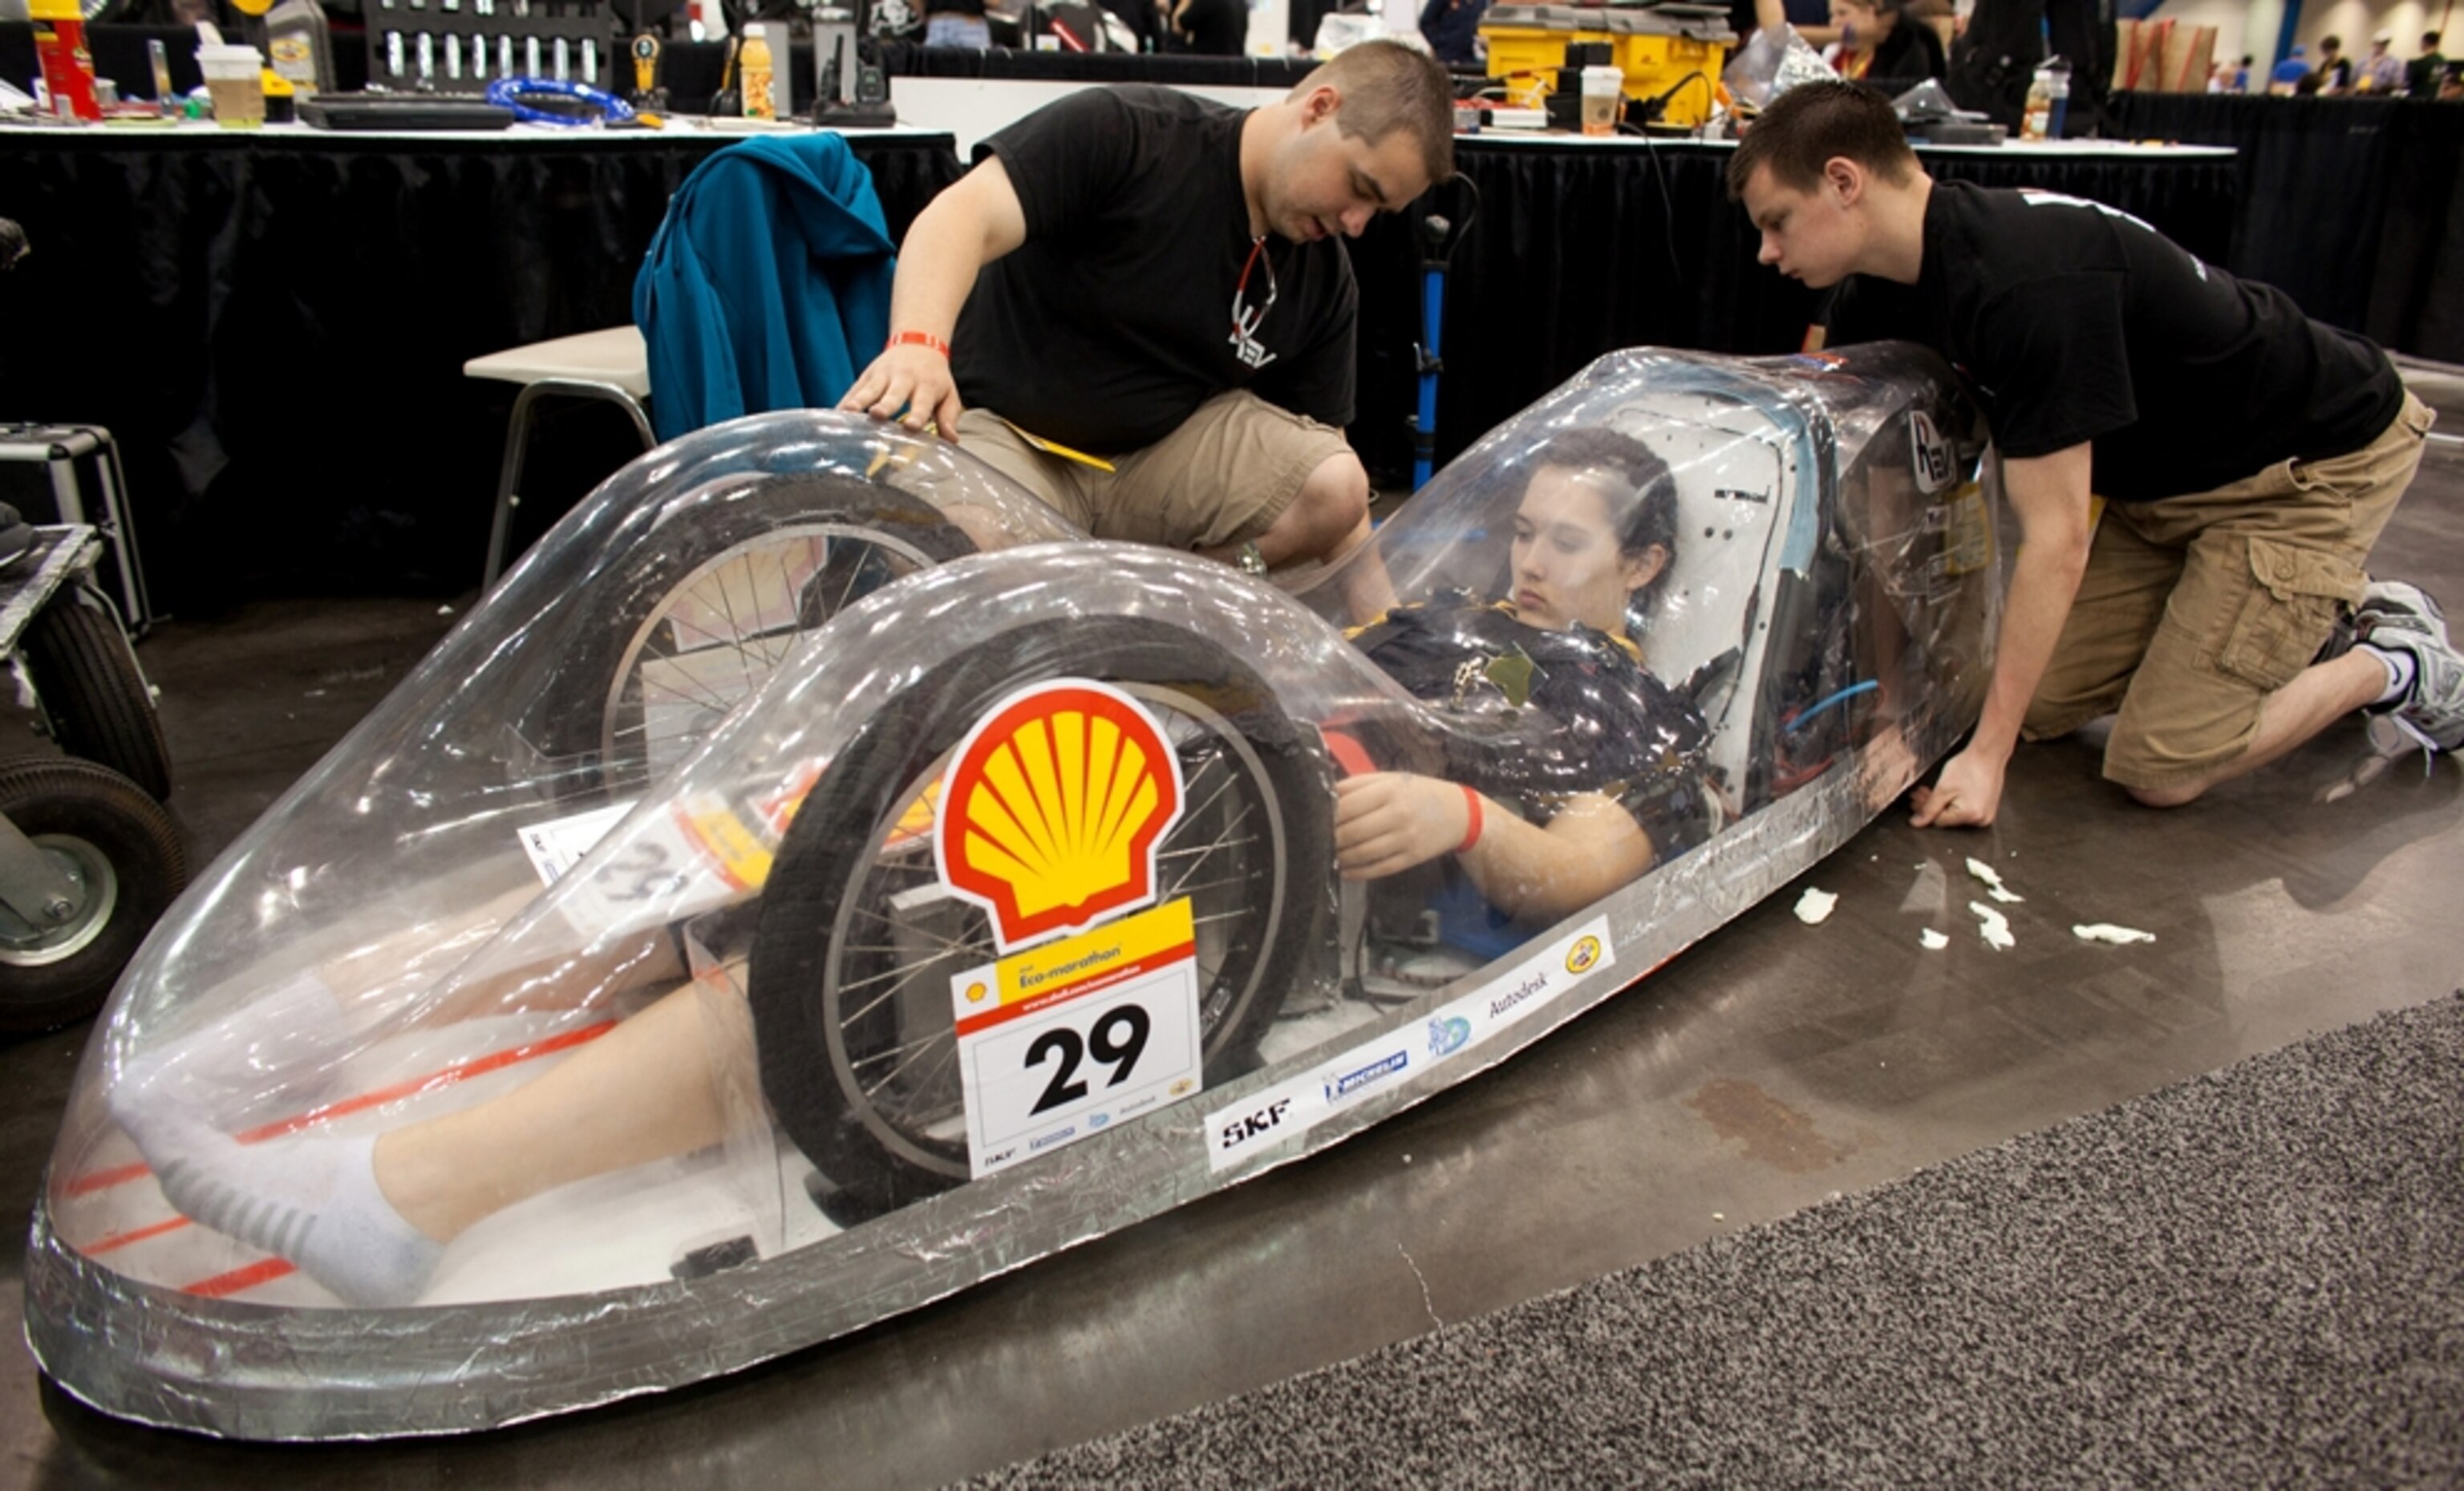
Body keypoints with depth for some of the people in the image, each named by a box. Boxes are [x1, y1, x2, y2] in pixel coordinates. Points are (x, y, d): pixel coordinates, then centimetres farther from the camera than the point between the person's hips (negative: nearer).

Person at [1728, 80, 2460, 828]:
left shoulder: (2026, 283, -34)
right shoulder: (1881, 290, -7)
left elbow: (2056, 540, -32)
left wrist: (1987, 753, -27)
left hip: (2320, 458, -8)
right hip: (2168, 475, 8)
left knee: (2160, 771, -11)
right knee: (2042, 707, 6)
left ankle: (2397, 666, 12)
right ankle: (2320, 622, 20)